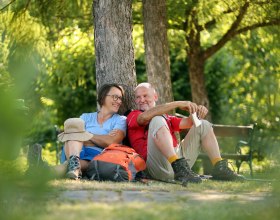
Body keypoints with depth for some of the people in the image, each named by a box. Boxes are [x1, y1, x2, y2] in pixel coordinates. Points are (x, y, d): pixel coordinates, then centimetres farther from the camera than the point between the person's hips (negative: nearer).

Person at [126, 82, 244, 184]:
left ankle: (219, 168, -7)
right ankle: (179, 167, -43)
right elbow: (145, 117, -12)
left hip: (178, 154, 6)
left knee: (203, 125, 11)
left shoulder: (165, 117, 34)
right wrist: (177, 104, -17)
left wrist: (198, 112, -3)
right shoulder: (133, 116, 13)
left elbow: (186, 123, 19)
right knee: (157, 120, -26)